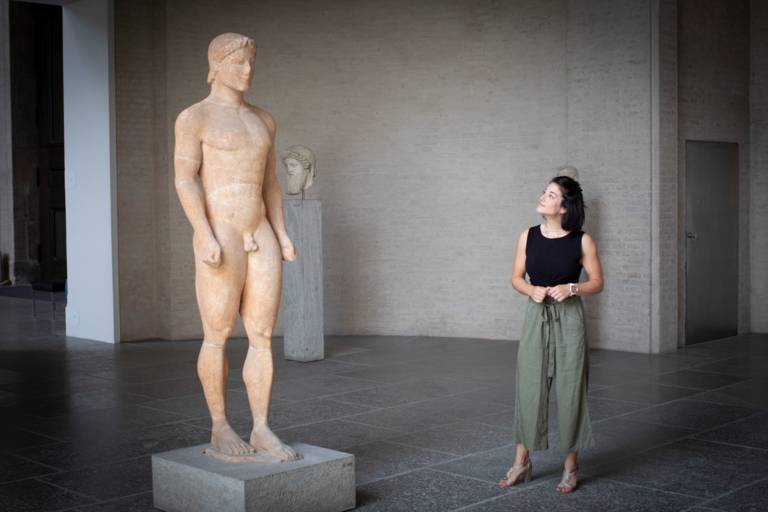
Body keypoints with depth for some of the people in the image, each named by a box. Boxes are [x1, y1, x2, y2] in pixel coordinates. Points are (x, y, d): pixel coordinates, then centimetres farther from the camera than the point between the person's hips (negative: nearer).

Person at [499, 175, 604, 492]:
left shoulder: (582, 241, -6)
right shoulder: (528, 237, 1)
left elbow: (597, 283, 0)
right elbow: (516, 278, 8)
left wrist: (571, 289, -17)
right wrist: (531, 290, -12)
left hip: (568, 320, -2)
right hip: (536, 318, 2)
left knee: (569, 390, 2)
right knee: (529, 388, 4)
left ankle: (571, 466, 17)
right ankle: (522, 462, 18)